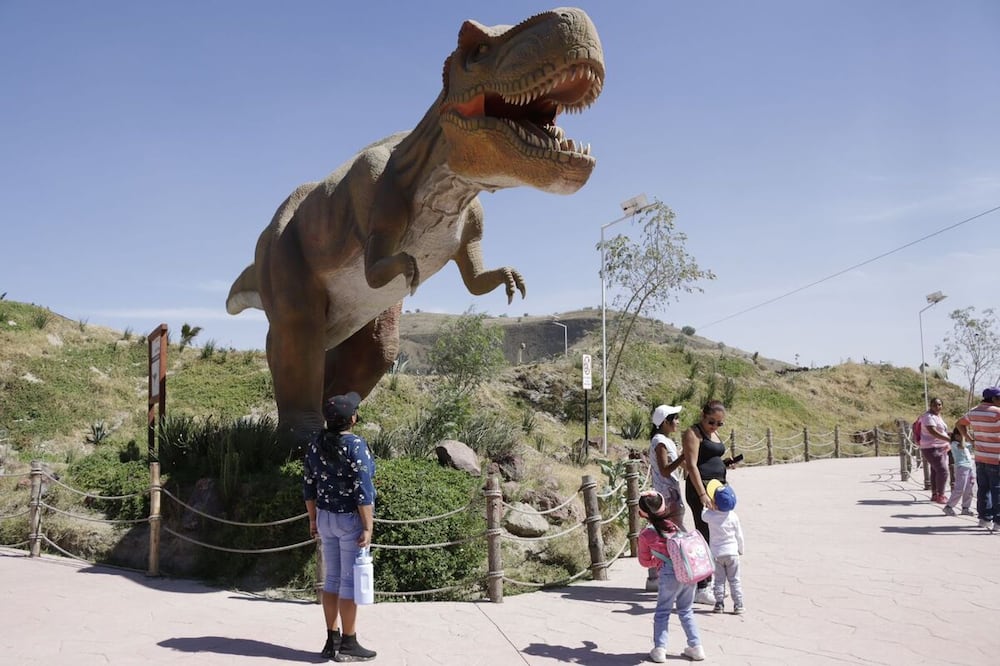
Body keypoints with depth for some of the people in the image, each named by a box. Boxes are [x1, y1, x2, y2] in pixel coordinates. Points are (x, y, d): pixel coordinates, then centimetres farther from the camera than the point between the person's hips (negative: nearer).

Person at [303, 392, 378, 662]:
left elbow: (308, 485, 8)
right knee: (350, 581, 1)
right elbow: (363, 491, -20)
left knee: (332, 578, 14)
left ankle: (332, 640, 21)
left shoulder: (316, 444, 2)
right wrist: (367, 527, -16)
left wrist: (313, 519, 16)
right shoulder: (356, 446, -18)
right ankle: (348, 645, 9)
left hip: (326, 518, 7)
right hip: (351, 520, -7)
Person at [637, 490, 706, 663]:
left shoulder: (645, 535, 0)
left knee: (662, 612, 10)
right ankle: (696, 647, 19)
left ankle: (659, 649, 6)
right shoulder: (675, 525, 8)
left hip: (669, 575, -4)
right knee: (686, 611, 18)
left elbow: (645, 561, 12)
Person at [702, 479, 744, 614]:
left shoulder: (710, 515, -12)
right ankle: (738, 605, 7)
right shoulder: (733, 516, -10)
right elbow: (739, 535, 0)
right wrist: (740, 549, 15)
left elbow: (703, 515, 14)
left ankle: (719, 604, 9)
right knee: (734, 580, 7)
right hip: (732, 552, 0)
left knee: (719, 580, 10)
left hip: (716, 553, 0)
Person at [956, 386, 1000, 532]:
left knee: (983, 488, 13)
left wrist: (971, 440, 19)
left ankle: (984, 517, 18)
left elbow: (960, 424, 23)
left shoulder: (974, 411, 8)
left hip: (979, 457, 7)